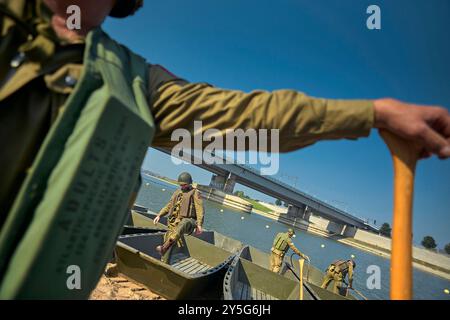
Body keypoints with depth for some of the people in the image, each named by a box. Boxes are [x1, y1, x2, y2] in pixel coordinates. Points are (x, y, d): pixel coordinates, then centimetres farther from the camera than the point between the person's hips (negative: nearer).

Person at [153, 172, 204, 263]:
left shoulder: (195, 193, 3)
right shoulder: (177, 192, 21)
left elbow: (200, 210, -7)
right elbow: (169, 206, 27)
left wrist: (199, 225, -19)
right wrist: (159, 215, 12)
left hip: (188, 221, -6)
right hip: (174, 221, 6)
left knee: (182, 225, -40)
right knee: (168, 240, -8)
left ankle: (163, 247, -51)